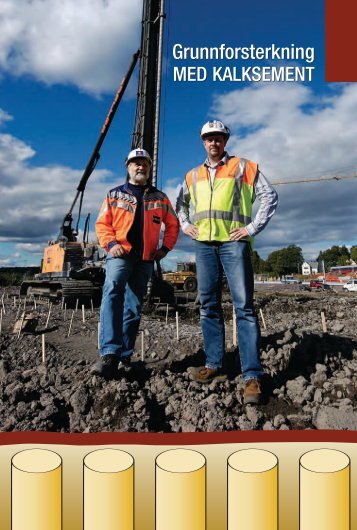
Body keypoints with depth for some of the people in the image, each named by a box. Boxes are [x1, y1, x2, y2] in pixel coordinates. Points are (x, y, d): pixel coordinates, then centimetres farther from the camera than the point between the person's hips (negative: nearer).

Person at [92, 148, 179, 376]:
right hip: (120, 254, -2)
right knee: (112, 291, -29)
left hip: (146, 259, 3)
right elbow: (102, 223, 8)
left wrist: (165, 248, 6)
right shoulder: (115, 195, 12)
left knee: (134, 307, 5)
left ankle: (124, 356, 14)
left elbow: (173, 225, 19)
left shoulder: (160, 198, 16)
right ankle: (109, 354, -35)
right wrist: (110, 243, -10)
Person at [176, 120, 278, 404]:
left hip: (233, 242, -5)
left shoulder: (242, 166, 7)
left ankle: (252, 375, -8)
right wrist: (185, 225, 15)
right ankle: (214, 364, 16)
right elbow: (180, 203, 32)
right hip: (203, 245, 5)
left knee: (244, 306, -10)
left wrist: (253, 227, -6)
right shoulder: (193, 175, 20)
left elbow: (269, 195, 2)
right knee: (209, 306, 6)